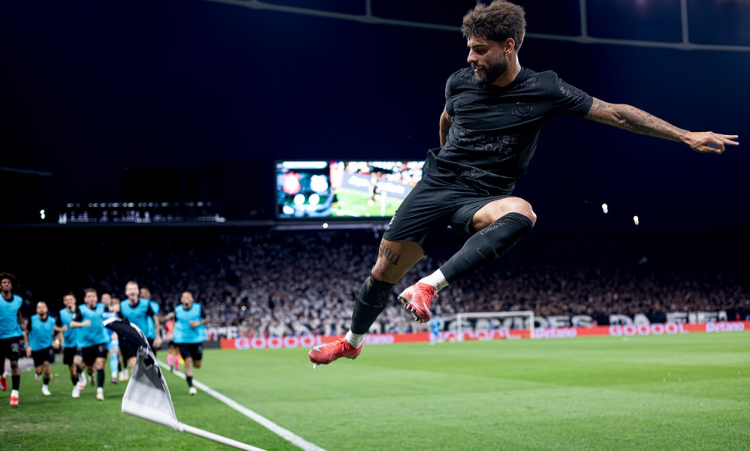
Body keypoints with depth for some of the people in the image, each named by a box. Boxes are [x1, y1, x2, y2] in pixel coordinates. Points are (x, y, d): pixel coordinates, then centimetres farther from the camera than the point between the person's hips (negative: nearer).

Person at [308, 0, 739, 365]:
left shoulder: (544, 89, -8)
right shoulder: (459, 83, 0)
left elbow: (614, 112, -6)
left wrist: (685, 135, -9)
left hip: (484, 199, -2)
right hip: (437, 184, 3)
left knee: (521, 213, -39)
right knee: (385, 269, -2)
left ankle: (430, 286, -42)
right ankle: (352, 341, 27)